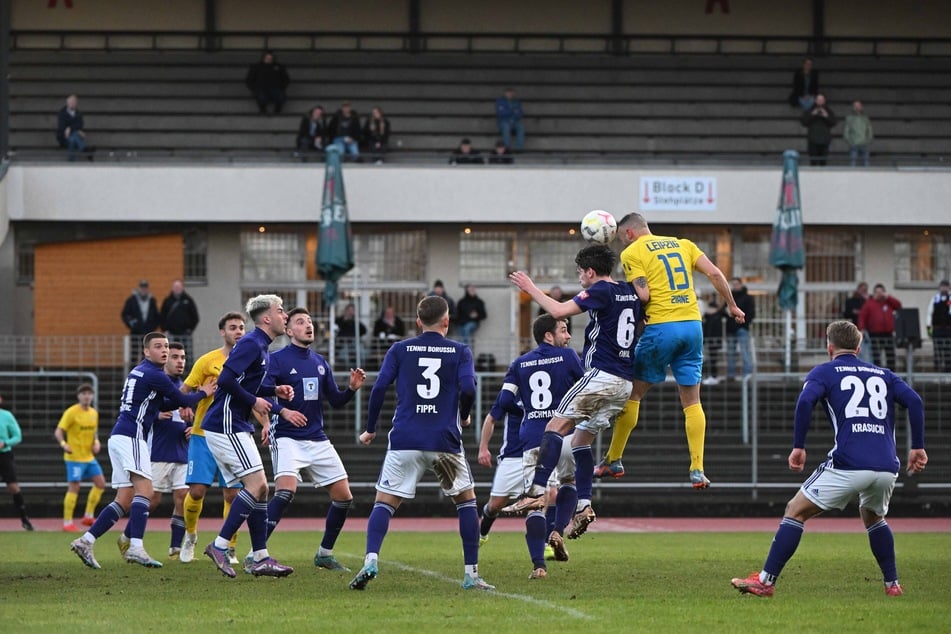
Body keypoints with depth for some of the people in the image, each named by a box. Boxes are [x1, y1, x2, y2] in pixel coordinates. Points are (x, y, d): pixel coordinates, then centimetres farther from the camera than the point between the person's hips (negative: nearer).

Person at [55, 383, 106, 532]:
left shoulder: (93, 413, 10)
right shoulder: (71, 412, -11)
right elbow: (58, 431, -13)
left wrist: (96, 442, 4)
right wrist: (63, 444, -32)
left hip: (89, 456, 7)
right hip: (74, 457, -7)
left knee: (100, 483, 4)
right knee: (74, 487, -8)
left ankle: (88, 516, 14)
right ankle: (67, 522, -2)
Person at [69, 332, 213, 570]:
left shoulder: (138, 372, 21)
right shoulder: (154, 375, -9)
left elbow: (161, 404, 32)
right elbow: (183, 401, 0)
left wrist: (183, 403, 19)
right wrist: (203, 393, 18)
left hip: (118, 437, 10)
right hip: (131, 436, -10)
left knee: (124, 501, 8)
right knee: (144, 489, -19)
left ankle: (85, 541, 2)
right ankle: (135, 548, -32)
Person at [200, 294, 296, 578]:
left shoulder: (261, 347, 17)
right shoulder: (251, 344, -14)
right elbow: (226, 379, -24)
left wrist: (275, 391, 11)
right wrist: (254, 401, -16)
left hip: (236, 426, 10)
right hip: (226, 426, -10)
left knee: (258, 489, 8)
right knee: (258, 484, -13)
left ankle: (260, 558, 8)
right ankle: (220, 545, -12)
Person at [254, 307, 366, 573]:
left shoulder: (320, 362, 15)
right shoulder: (277, 360, -4)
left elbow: (336, 400, 17)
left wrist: (352, 389, -3)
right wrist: (283, 411, -29)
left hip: (318, 440, 7)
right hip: (287, 438, -7)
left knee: (343, 496, 3)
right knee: (286, 491, -26)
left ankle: (325, 553, 21)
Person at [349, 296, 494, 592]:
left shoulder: (399, 350, 9)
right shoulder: (459, 351, 6)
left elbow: (379, 388, -1)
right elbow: (468, 389, -8)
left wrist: (370, 429, 9)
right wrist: (464, 417, 12)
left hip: (404, 441, 0)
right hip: (445, 441, 0)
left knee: (384, 503, 5)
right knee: (466, 500, 17)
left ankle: (371, 560, -20)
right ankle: (471, 574, 11)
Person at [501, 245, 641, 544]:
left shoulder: (601, 291, -8)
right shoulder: (630, 292, 15)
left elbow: (558, 310, -15)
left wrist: (531, 288, -2)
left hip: (601, 374, -8)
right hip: (625, 382, 8)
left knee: (556, 427, -11)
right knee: (581, 438, 14)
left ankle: (537, 491, -22)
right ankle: (583, 506, 4)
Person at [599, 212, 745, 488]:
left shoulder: (632, 253, 0)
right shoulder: (682, 244, 16)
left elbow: (643, 295, -11)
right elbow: (714, 273, 7)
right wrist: (732, 306, 16)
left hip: (661, 327, -5)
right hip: (693, 324, 5)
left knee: (632, 393, 10)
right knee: (692, 400, 7)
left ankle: (613, 460, 16)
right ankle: (697, 470, -1)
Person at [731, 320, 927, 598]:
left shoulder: (824, 372, 12)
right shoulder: (883, 375, 23)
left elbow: (805, 401, -7)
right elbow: (914, 400, 8)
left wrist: (798, 447, -2)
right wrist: (917, 447, 10)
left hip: (847, 465, -4)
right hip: (887, 468, 4)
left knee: (796, 511, 8)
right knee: (874, 518, 33)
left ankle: (766, 581, 3)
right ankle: (892, 583, 27)